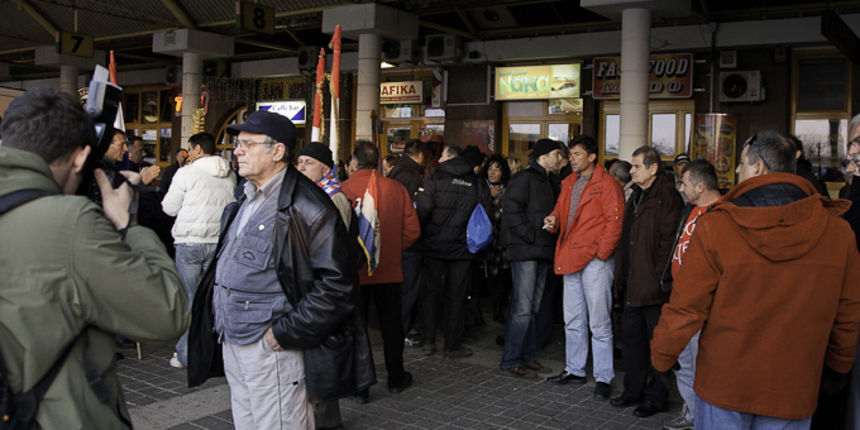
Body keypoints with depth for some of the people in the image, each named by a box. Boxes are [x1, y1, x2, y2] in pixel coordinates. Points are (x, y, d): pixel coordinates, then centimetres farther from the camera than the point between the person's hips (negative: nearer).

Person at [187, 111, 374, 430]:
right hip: (231, 343, 9)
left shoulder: (306, 206, -16)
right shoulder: (245, 201, 15)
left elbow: (336, 280, -22)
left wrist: (287, 333, -20)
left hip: (271, 347, -9)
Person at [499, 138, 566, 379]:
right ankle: (510, 361, -2)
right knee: (522, 309, -9)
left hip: (542, 253, 9)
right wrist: (531, 237, -16)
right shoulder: (524, 179, -7)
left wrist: (549, 241, 10)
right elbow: (511, 210, -17)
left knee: (532, 309, 12)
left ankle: (526, 357, 20)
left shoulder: (546, 182, 21)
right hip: (525, 252, -9)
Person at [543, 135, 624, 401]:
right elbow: (561, 211, 21)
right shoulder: (569, 184, 15)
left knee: (599, 323, -2)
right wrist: (554, 221, -2)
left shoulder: (607, 185, -8)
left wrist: (602, 252, -17)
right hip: (571, 259, 8)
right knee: (573, 320, 15)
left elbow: (615, 222, -13)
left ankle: (603, 378, 6)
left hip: (595, 260, -8)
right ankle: (575, 370, 28)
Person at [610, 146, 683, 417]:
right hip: (633, 285, 9)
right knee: (631, 336, 15)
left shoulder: (666, 198, -14)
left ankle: (656, 395, 16)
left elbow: (669, 241, -19)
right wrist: (622, 277, 15)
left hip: (653, 285, -9)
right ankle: (634, 390, 28)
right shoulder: (636, 196, 15)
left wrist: (658, 277, -20)